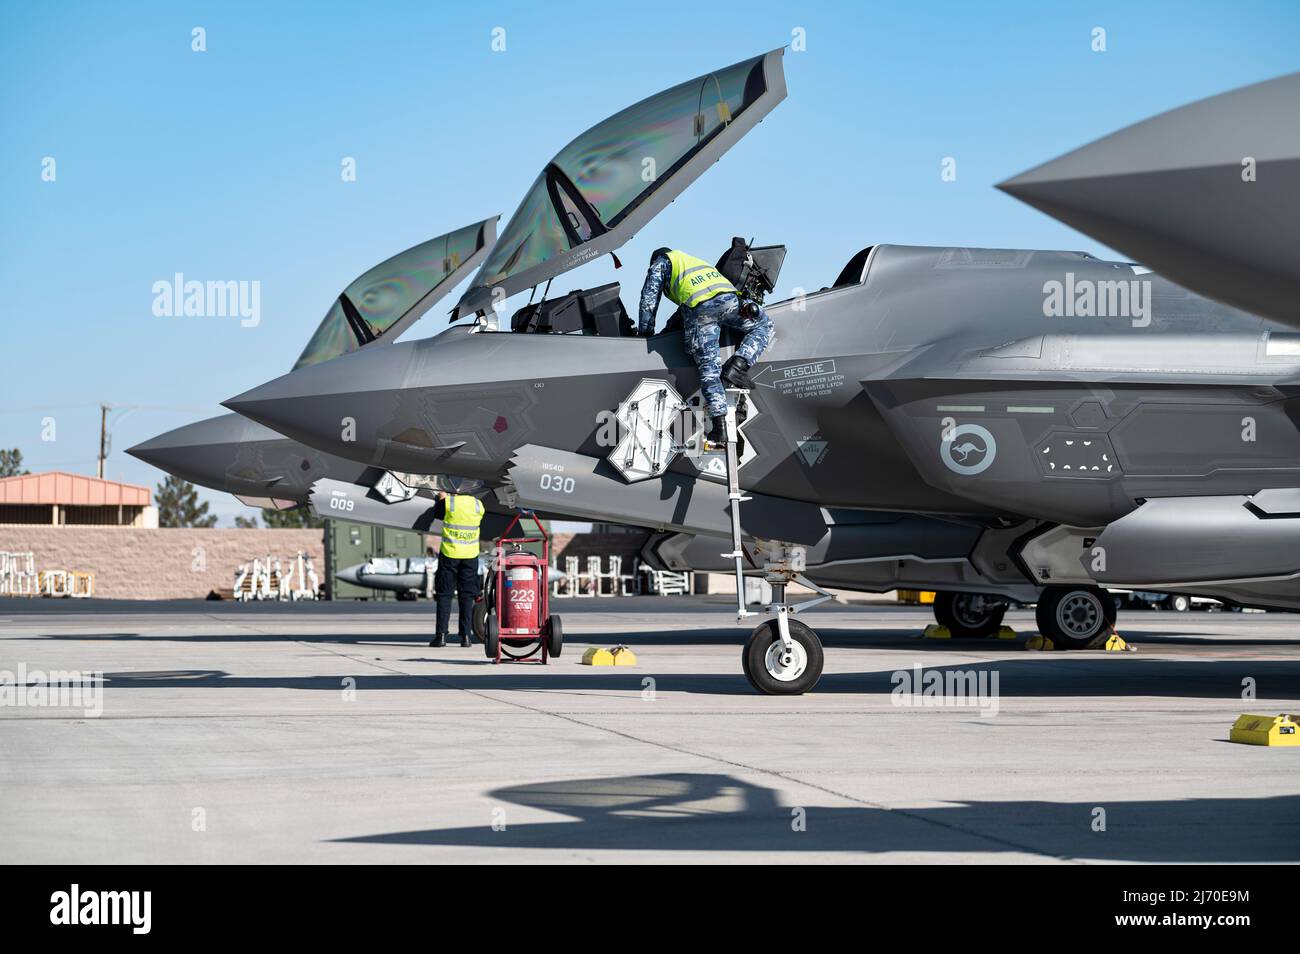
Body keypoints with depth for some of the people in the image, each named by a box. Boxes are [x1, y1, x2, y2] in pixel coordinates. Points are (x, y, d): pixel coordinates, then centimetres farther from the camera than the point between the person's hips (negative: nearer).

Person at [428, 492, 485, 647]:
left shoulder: (448, 502, -10)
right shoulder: (478, 504, -2)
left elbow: (437, 514, 7)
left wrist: (441, 498, 24)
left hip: (449, 554, -2)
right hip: (470, 555, 2)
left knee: (444, 595, 4)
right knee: (467, 596, 8)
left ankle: (441, 634, -1)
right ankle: (466, 636, 5)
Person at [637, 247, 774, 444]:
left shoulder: (661, 262, 28)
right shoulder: (694, 259, 44)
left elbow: (649, 297, 20)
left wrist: (644, 331, 25)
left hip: (697, 307, -3)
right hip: (727, 298, 3)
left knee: (707, 367, -2)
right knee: (764, 325, 24)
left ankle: (720, 428, -10)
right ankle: (737, 365, 2)